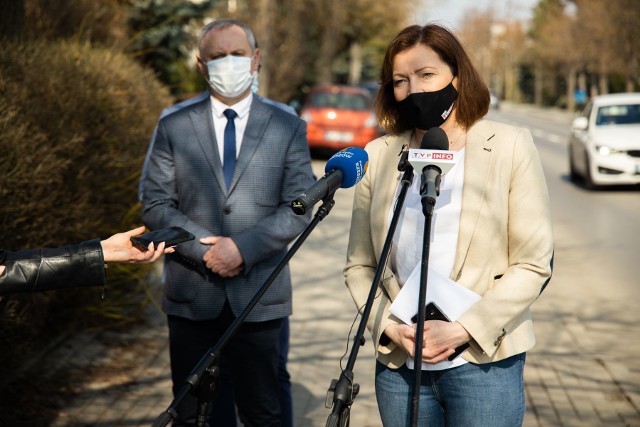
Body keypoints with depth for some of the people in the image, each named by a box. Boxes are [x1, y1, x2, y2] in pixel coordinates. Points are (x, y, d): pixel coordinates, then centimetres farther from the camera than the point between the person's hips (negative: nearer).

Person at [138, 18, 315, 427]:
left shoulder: (288, 127, 3)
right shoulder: (174, 127, 4)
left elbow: (300, 208, -3)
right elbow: (156, 204, 0)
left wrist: (243, 249, -14)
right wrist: (205, 249, -13)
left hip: (259, 294, -1)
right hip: (191, 295, 1)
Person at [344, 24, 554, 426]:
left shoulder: (511, 147, -1)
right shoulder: (379, 155, 6)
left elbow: (534, 264, -5)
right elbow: (359, 264, 6)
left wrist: (463, 330, -14)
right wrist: (391, 327, -10)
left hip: (484, 363, -2)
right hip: (398, 365, 2)